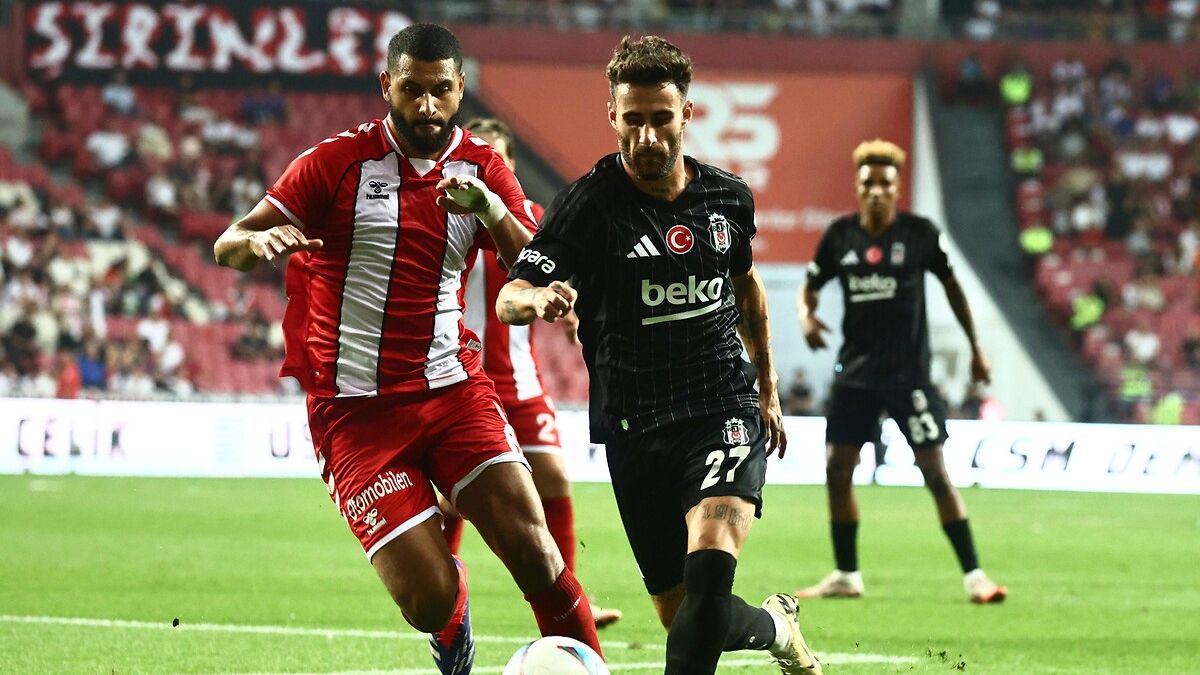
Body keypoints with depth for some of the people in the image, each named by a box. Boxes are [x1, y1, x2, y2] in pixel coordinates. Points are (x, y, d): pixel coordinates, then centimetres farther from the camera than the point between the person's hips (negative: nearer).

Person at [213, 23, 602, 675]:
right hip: (356, 412, -3)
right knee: (429, 602, -11)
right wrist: (259, 241, -30)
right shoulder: (341, 160, -2)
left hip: (453, 392, 3)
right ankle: (453, 616, 24)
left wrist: (491, 210, -22)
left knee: (535, 554, -16)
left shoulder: (481, 168, 7)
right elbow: (227, 246, -6)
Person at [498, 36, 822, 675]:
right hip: (635, 427, 0)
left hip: (724, 411, 0)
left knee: (710, 570, -28)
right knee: (687, 619, 6)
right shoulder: (591, 202, -8)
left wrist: (767, 389, 23)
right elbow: (509, 299, -16)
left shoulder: (729, 197, 3)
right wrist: (537, 299, -39)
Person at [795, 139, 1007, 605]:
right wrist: (806, 317, -12)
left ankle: (973, 575, -3)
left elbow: (950, 285, 8)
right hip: (854, 370, 4)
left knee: (934, 471, -8)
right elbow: (810, 286, 12)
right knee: (837, 470, 4)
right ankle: (846, 576, 17)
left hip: (908, 371, -4)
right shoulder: (840, 235, 2)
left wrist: (976, 348, 11)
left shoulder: (920, 234, -4)